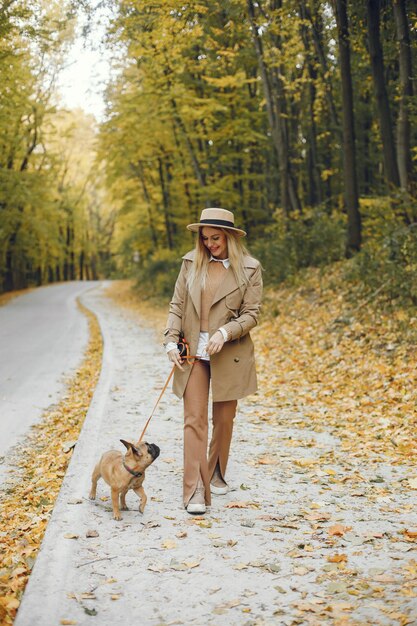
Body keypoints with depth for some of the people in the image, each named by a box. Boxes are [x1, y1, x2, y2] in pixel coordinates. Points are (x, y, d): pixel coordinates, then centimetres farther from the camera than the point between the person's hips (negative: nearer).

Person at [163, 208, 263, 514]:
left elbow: (251, 314, -4)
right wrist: (171, 341, -4)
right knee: (195, 419, -6)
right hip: (193, 352, 1)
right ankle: (195, 490, -7)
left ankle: (216, 475, 33)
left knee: (224, 418, 12)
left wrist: (225, 332, -19)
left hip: (229, 353, -1)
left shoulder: (249, 269, -3)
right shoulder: (191, 262, 4)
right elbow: (177, 305, 6)